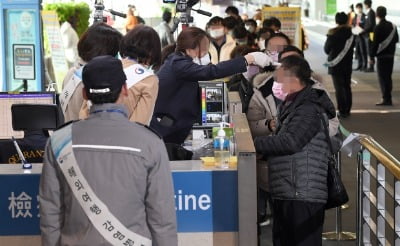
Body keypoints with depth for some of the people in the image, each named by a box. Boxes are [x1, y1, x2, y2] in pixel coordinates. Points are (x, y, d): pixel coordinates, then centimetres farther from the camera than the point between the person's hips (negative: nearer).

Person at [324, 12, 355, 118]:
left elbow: (326, 49, -5)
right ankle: (347, 110, 19)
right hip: (348, 64, 5)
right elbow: (352, 47, 7)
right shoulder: (351, 32, -2)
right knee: (347, 87, 14)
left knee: (339, 88, -2)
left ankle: (342, 111, -5)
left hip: (335, 65, -5)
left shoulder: (333, 33, -15)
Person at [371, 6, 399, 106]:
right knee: (388, 77, 14)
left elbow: (375, 43, -16)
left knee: (382, 77, -3)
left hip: (381, 56, -7)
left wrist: (372, 55, -11)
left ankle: (386, 99, -6)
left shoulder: (378, 27, -15)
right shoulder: (392, 26, 6)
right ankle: (388, 98, 18)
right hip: (391, 55, 7)